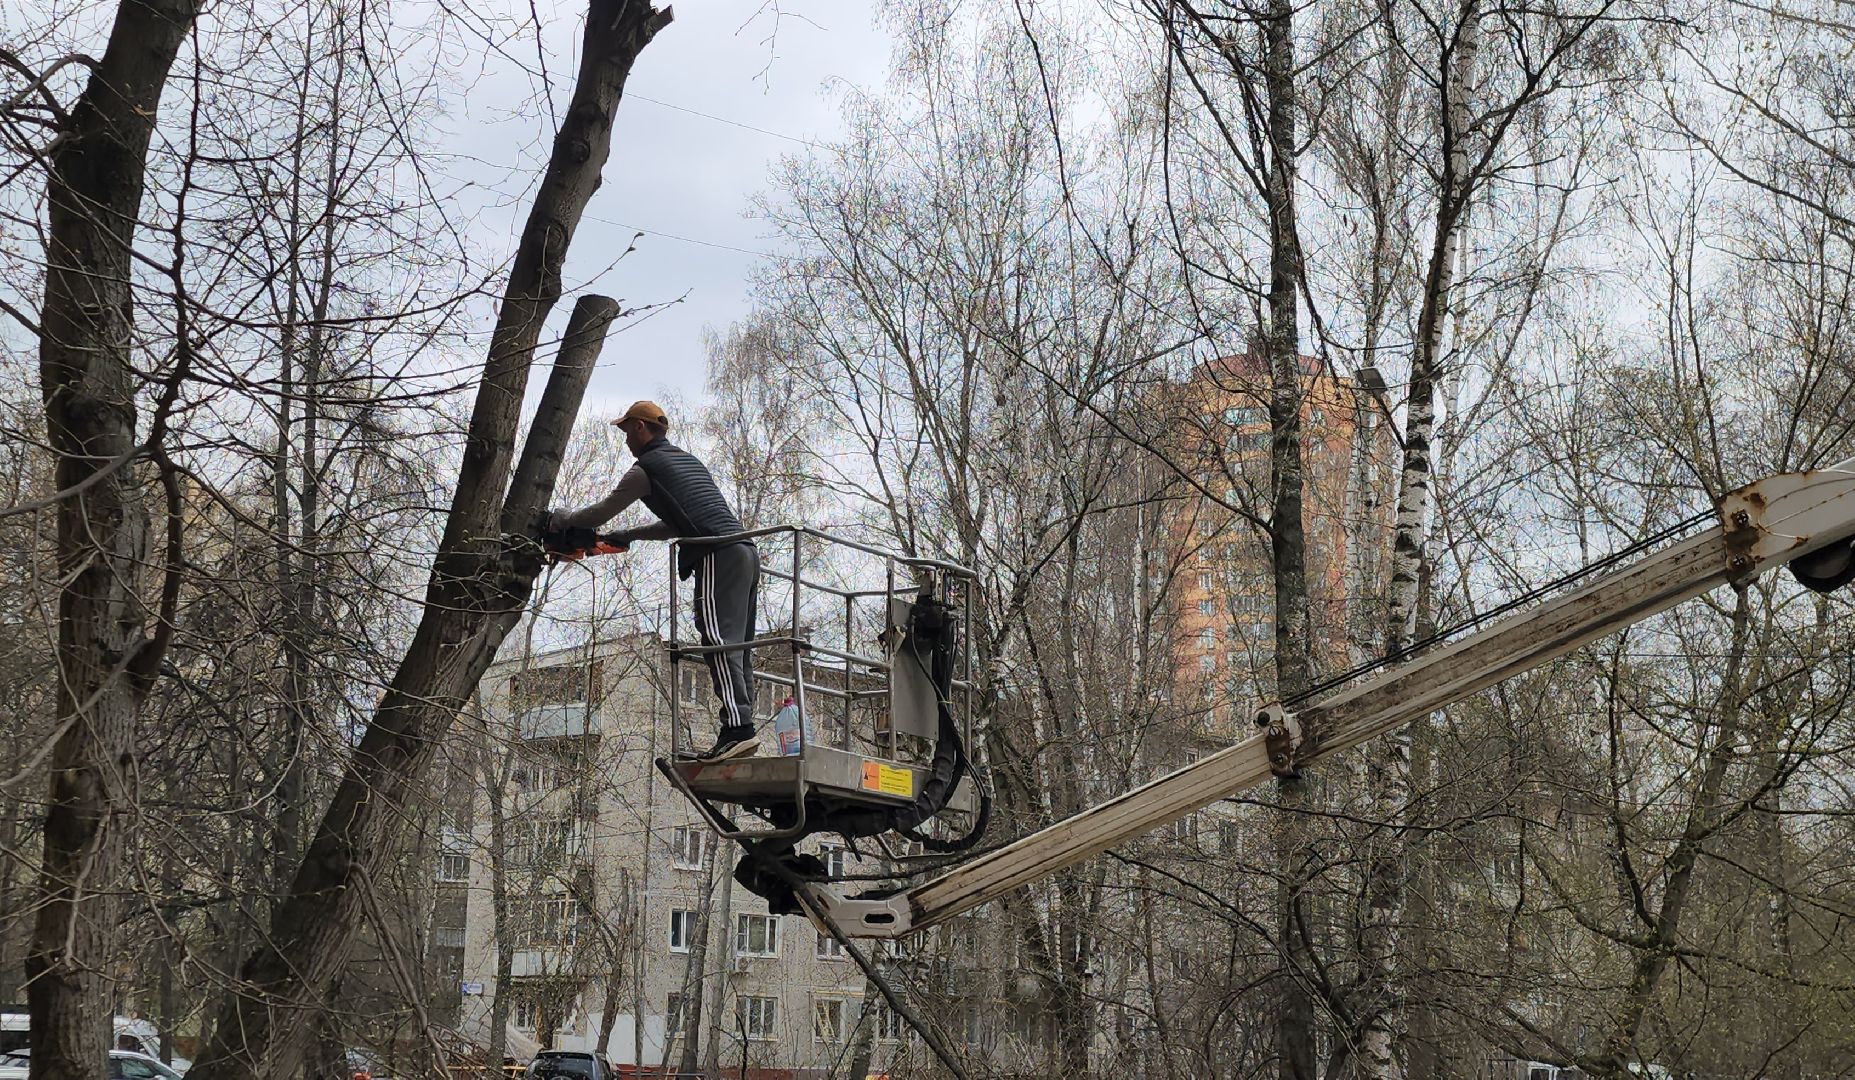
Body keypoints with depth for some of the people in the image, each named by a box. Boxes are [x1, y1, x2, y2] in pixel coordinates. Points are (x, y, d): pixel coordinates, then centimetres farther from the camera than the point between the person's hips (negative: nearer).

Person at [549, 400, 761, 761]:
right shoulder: (690, 460, 30)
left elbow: (600, 513, 12)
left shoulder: (645, 468, 4)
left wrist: (561, 521, 30)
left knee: (721, 643, -15)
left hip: (719, 556, -8)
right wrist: (631, 536, 39)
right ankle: (743, 730, 1)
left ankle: (737, 728, -26)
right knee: (738, 647, 6)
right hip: (748, 552, 8)